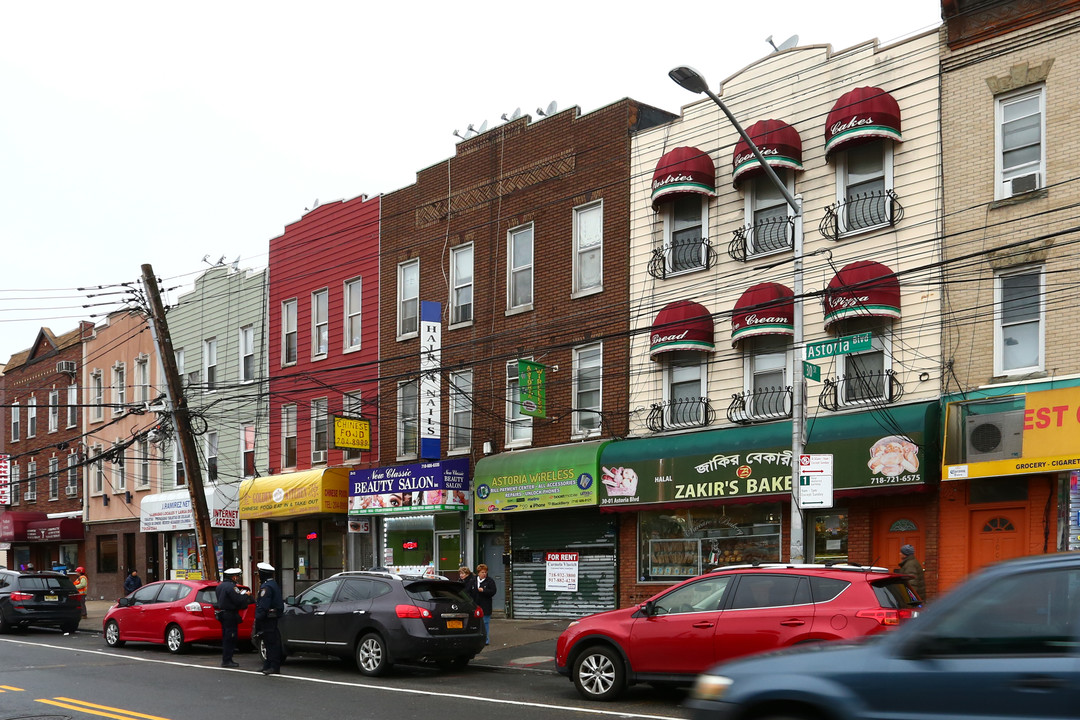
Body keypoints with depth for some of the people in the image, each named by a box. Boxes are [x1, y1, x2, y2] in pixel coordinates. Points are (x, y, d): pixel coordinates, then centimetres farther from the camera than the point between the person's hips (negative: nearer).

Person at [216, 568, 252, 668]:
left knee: (226, 638, 15)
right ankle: (227, 660, -5)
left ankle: (225, 659, 20)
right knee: (230, 638, -5)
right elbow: (239, 601, -23)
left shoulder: (220, 586, 13)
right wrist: (246, 595, -4)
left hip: (223, 614, 10)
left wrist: (239, 593, 15)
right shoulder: (231, 587, -18)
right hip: (230, 615, -10)